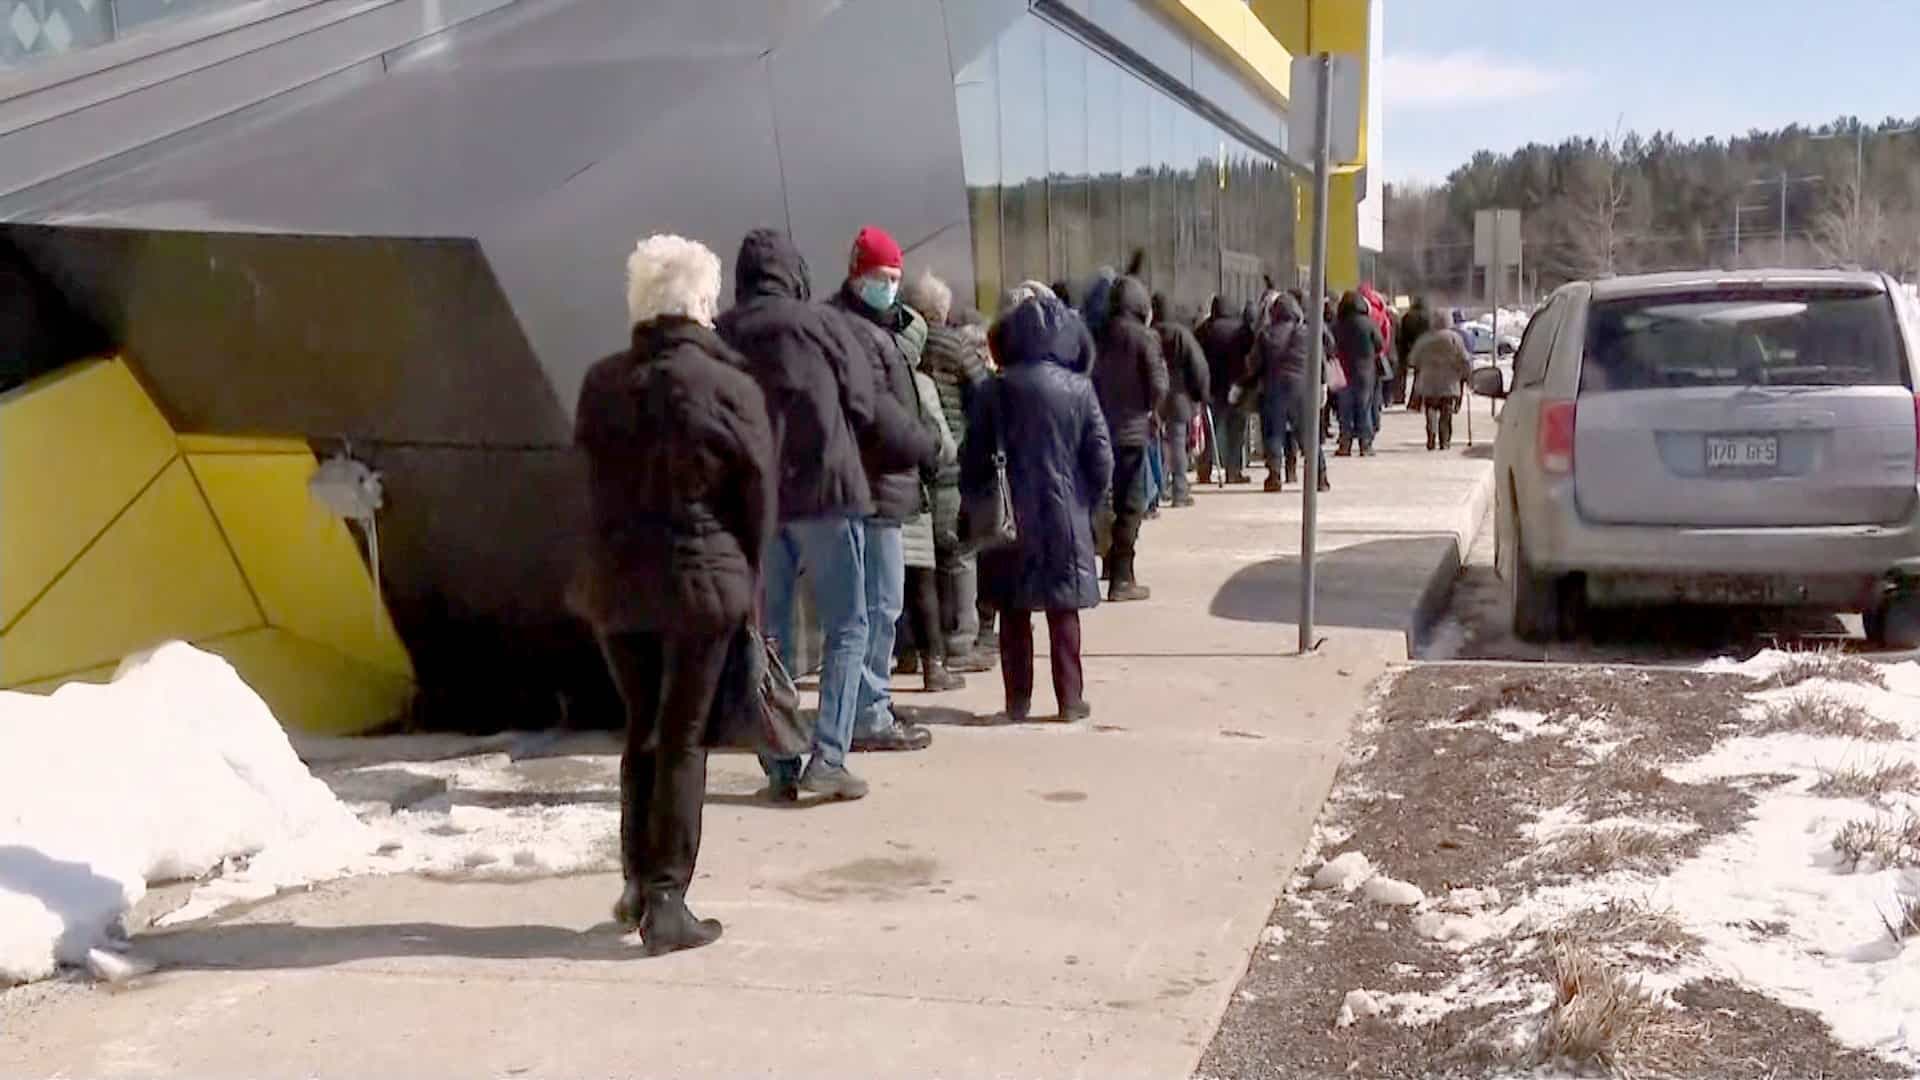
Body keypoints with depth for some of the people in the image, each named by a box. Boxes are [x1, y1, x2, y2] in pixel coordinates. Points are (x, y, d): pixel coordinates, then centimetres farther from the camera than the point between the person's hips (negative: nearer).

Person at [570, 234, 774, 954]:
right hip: (702, 579, -4)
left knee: (641, 731, 18)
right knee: (683, 739, 3)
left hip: (617, 581, 4)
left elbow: (593, 485, 9)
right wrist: (748, 585, 3)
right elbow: (757, 497, -5)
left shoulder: (601, 384, 3)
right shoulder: (729, 386, -8)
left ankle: (638, 885, 26)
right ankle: (666, 903, 4)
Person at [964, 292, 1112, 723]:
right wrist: (1089, 503, 10)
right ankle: (1070, 698, 11)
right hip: (1065, 514, 0)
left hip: (1012, 518, 0)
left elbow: (974, 458, -4)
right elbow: (1101, 459, -3)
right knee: (1064, 611, 9)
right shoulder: (1079, 389, -5)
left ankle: (1018, 700, 11)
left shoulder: (997, 391, -5)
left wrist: (979, 500, 10)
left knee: (1014, 610, 9)